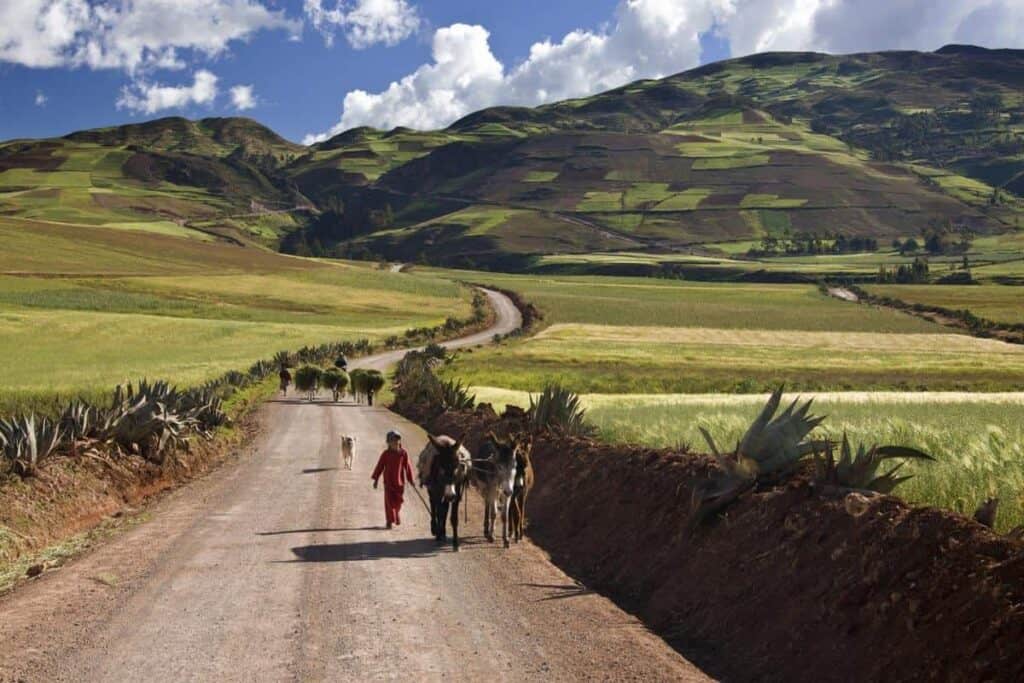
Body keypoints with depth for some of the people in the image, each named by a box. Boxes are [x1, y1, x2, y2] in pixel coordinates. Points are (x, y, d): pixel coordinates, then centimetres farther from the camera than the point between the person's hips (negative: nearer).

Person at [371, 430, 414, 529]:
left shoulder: (403, 453, -1)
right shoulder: (386, 454, -4)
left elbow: (407, 467, 4)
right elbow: (380, 466, 0)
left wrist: (410, 480, 7)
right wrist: (375, 479, 0)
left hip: (399, 481, 2)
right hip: (388, 481, -2)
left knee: (398, 501, 9)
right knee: (389, 501, -7)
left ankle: (396, 518, 33)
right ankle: (389, 521, -6)